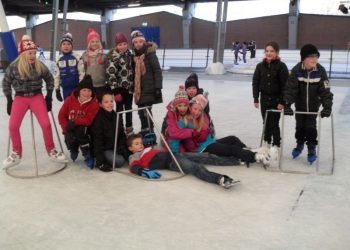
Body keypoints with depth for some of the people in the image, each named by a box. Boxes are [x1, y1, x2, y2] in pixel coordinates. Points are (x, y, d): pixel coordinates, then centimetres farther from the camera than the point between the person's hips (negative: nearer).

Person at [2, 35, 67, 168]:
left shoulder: (40, 66, -6)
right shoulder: (13, 67, -9)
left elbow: (49, 79, 9)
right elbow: (6, 83, 5)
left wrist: (49, 96, 4)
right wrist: (9, 100, 3)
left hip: (37, 97, 0)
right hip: (20, 98, 0)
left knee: (46, 124, -10)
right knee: (13, 126, -6)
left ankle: (51, 151, 9)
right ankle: (16, 153, 14)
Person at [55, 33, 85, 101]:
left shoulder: (77, 58, -6)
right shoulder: (59, 60, 6)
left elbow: (82, 73, -7)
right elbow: (57, 76, 11)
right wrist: (57, 89, 9)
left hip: (76, 87, -3)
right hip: (65, 88, 4)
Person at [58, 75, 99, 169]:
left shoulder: (94, 104, -14)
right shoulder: (70, 100, -8)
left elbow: (88, 120, -21)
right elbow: (61, 116, -3)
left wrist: (74, 122, -32)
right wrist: (66, 127, -18)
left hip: (85, 129, -2)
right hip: (70, 130, 2)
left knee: (80, 131, -36)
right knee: (69, 138, -29)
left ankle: (88, 156, -18)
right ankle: (73, 150, 14)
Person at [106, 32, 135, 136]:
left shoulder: (129, 54, 7)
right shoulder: (114, 56, -16)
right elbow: (110, 74, -21)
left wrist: (134, 85, 13)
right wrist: (115, 90, -22)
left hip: (129, 86, 7)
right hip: (120, 87, -6)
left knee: (129, 107, 16)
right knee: (120, 108, 3)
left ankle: (129, 128, 29)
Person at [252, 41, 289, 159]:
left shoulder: (281, 66, -10)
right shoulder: (260, 66, 1)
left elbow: (285, 85, -11)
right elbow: (255, 82, 5)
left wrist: (282, 101, -14)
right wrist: (256, 99, 1)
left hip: (276, 99, -4)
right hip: (264, 98, 4)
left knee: (274, 123, -1)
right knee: (266, 122, 13)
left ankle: (276, 145, 11)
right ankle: (266, 141, 28)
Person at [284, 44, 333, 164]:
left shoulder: (320, 71, -20)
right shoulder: (296, 70, -23)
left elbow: (325, 91, -19)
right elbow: (290, 88, -23)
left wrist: (327, 106, -27)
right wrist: (287, 104, -33)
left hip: (313, 105, -1)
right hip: (300, 104, 1)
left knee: (311, 127, 2)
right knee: (299, 126, 15)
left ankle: (312, 149, 21)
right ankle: (300, 144, 39)